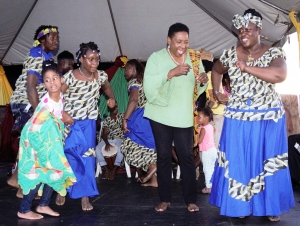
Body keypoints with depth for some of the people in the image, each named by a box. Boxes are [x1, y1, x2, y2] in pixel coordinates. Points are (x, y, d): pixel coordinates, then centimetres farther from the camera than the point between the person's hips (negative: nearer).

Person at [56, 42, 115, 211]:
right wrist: (63, 113, -24)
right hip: (71, 123, -2)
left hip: (89, 123, 3)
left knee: (88, 158, 1)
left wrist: (112, 98, 0)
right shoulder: (70, 76, -15)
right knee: (68, 156, 6)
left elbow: (107, 87, 19)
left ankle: (85, 195, 9)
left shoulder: (101, 76, -3)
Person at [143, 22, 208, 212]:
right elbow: (149, 84, -18)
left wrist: (203, 81, -14)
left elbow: (199, 87, 9)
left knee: (187, 156, 2)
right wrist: (170, 73, -28)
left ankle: (191, 199, 13)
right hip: (161, 114, -1)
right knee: (164, 156, 7)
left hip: (184, 116, 1)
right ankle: (165, 199, 18)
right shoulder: (156, 57, -6)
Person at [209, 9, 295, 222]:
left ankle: (271, 206, 20)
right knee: (238, 160, 5)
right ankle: (241, 204, 19)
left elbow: (280, 75, -27)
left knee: (268, 162, 6)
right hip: (238, 117, 2)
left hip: (268, 117, -2)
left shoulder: (274, 53, -7)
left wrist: (246, 68, -23)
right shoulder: (230, 54, 3)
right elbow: (216, 71, 22)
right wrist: (216, 92, 8)